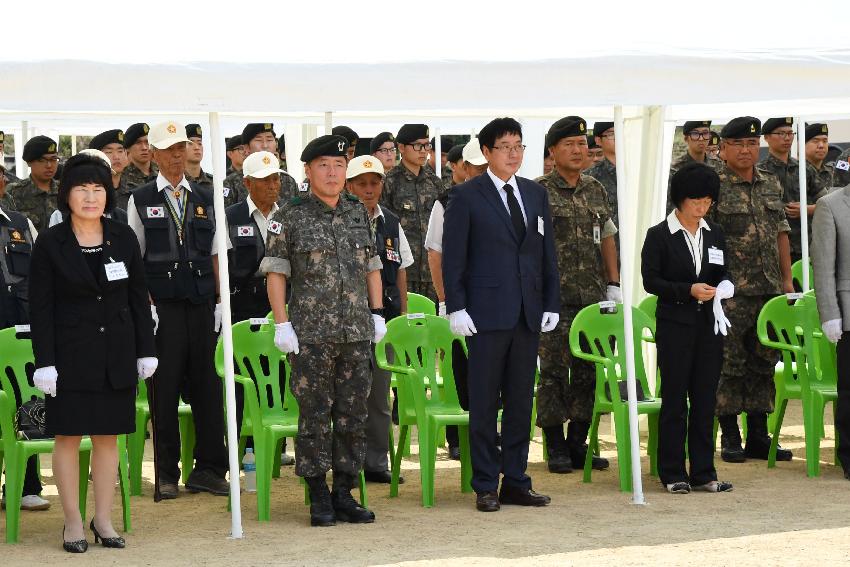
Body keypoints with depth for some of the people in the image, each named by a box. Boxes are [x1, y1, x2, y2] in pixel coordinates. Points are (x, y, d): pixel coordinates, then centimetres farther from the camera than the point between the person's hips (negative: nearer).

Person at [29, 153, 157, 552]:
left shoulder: (123, 237, 5)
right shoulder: (50, 243, -4)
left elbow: (138, 298, 9)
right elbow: (41, 307, -4)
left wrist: (146, 350, 6)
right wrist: (44, 362, -10)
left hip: (116, 353, 3)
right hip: (71, 352, -3)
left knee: (108, 435, 6)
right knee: (68, 436, 0)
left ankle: (103, 519, 15)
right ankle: (73, 523, 8)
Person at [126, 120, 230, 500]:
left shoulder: (204, 199, 13)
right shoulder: (140, 201, 4)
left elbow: (215, 255, 14)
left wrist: (219, 301, 5)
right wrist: (146, 303, -8)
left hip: (201, 303, 3)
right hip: (161, 306, -3)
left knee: (206, 383, 4)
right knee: (164, 386, -2)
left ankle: (209, 468, 11)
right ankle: (166, 474, 5)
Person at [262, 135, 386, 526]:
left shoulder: (358, 213, 11)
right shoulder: (291, 217, -2)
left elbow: (372, 267, 17)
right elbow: (275, 272, -3)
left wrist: (377, 314, 11)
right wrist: (282, 324, -9)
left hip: (358, 332, 4)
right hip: (311, 334, -4)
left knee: (352, 414, 7)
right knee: (315, 415, -1)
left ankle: (344, 493, 15)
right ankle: (319, 498, 6)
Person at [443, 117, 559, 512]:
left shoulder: (536, 195, 13)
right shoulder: (467, 196, -2)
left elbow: (548, 253, 14)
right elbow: (453, 256, -4)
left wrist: (551, 303, 7)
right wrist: (456, 307, -10)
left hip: (528, 314, 5)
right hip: (487, 312, -5)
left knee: (521, 401, 9)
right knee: (484, 402, 0)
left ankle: (515, 482, 16)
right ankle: (485, 486, 6)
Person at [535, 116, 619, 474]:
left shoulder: (596, 190, 13)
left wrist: (613, 285, 14)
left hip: (593, 298, 6)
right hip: (555, 298, -6)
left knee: (588, 372, 8)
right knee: (554, 372, -1)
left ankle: (578, 445, 17)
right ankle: (556, 448, 6)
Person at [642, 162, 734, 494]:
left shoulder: (715, 234, 11)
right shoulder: (659, 236, -4)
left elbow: (721, 274, 17)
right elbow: (650, 281, -8)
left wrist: (723, 287, -6)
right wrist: (688, 290, -18)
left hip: (709, 324, 5)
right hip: (674, 326, -4)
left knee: (705, 400, 5)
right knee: (674, 401, -1)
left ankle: (703, 473, 11)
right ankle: (673, 475, 6)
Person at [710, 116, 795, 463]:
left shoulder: (772, 185, 13)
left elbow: (781, 235, 17)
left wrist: (787, 279, 12)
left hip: (769, 290, 6)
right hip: (731, 292, -6)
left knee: (764, 363, 9)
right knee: (730, 364, -1)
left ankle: (758, 437, 17)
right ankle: (730, 438, 6)